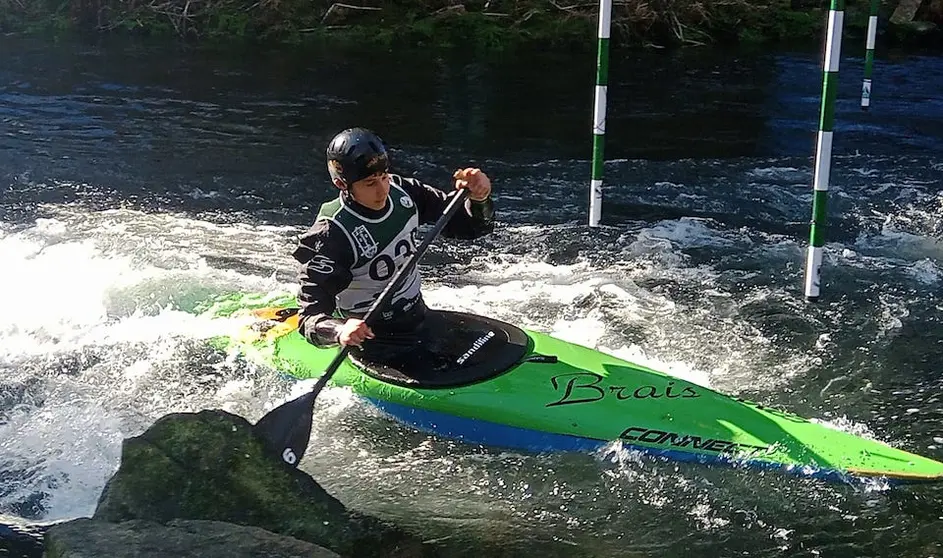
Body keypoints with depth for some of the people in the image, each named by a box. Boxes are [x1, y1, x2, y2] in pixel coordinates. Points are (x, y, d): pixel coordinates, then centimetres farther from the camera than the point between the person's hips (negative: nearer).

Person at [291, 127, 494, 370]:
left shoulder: (403, 193, -7)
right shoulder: (330, 235, -24)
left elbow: (474, 225, -3)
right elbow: (310, 318, -26)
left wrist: (478, 198, -25)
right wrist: (340, 330, -48)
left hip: (422, 321, 7)